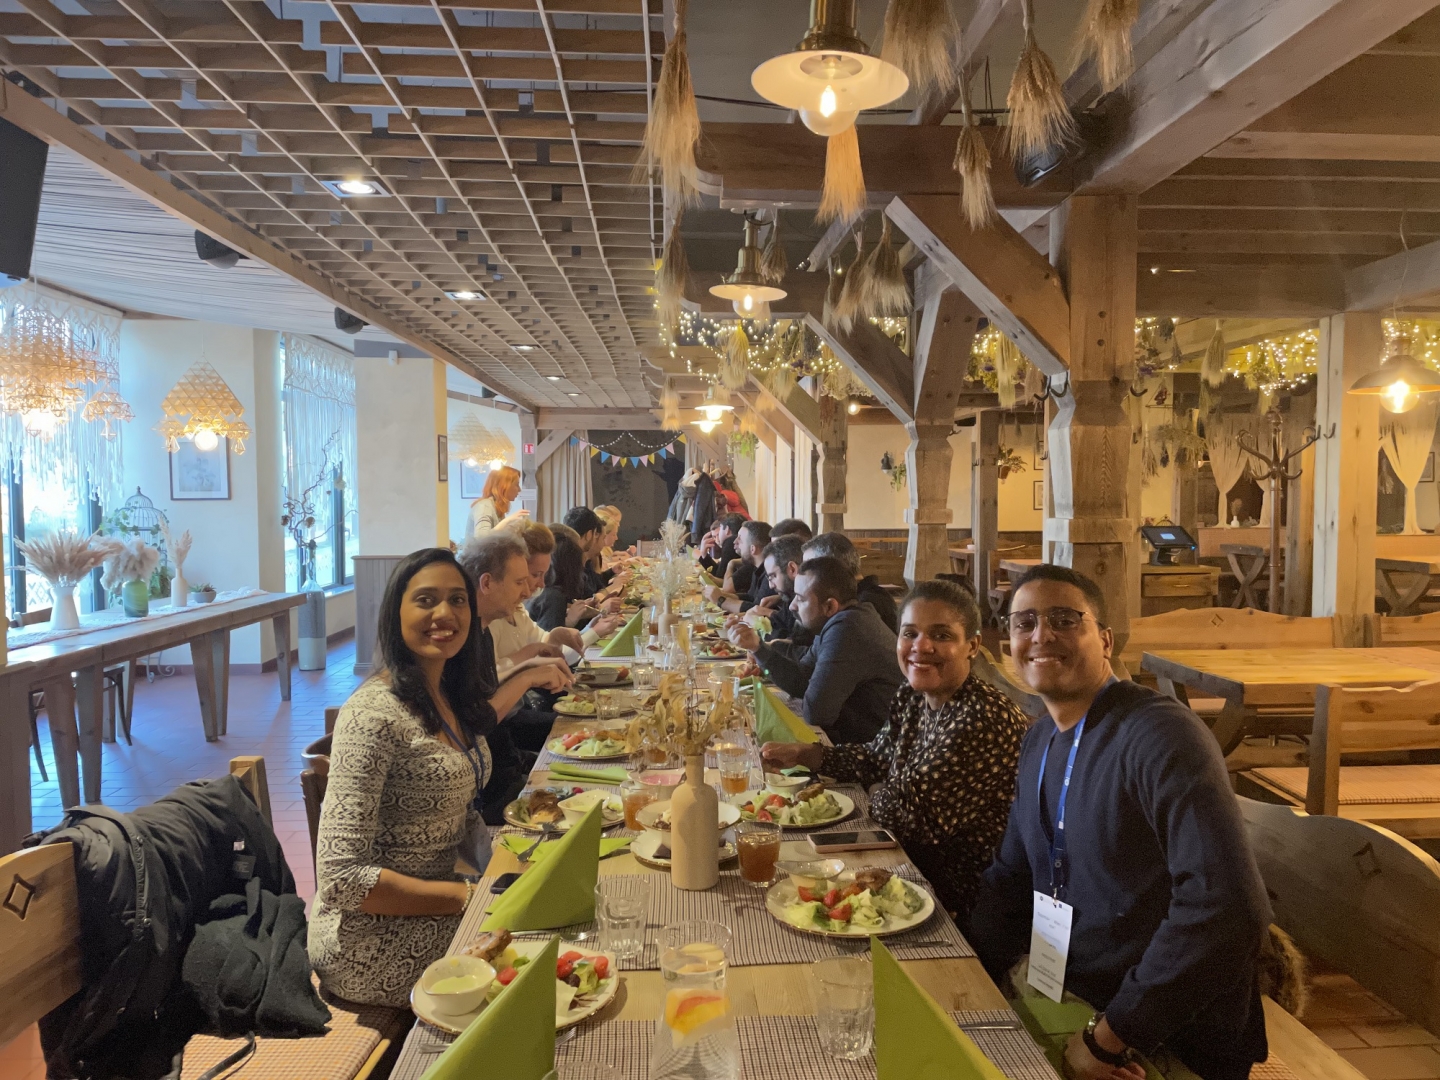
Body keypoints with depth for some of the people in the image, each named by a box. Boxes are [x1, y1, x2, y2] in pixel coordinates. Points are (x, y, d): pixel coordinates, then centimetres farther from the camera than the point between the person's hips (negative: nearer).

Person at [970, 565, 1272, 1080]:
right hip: (1063, 997, 6)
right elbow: (1012, 876, 14)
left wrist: (1109, 1036, -21)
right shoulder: (1040, 741, 5)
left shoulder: (1159, 735, -20)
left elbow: (1226, 906, -28)